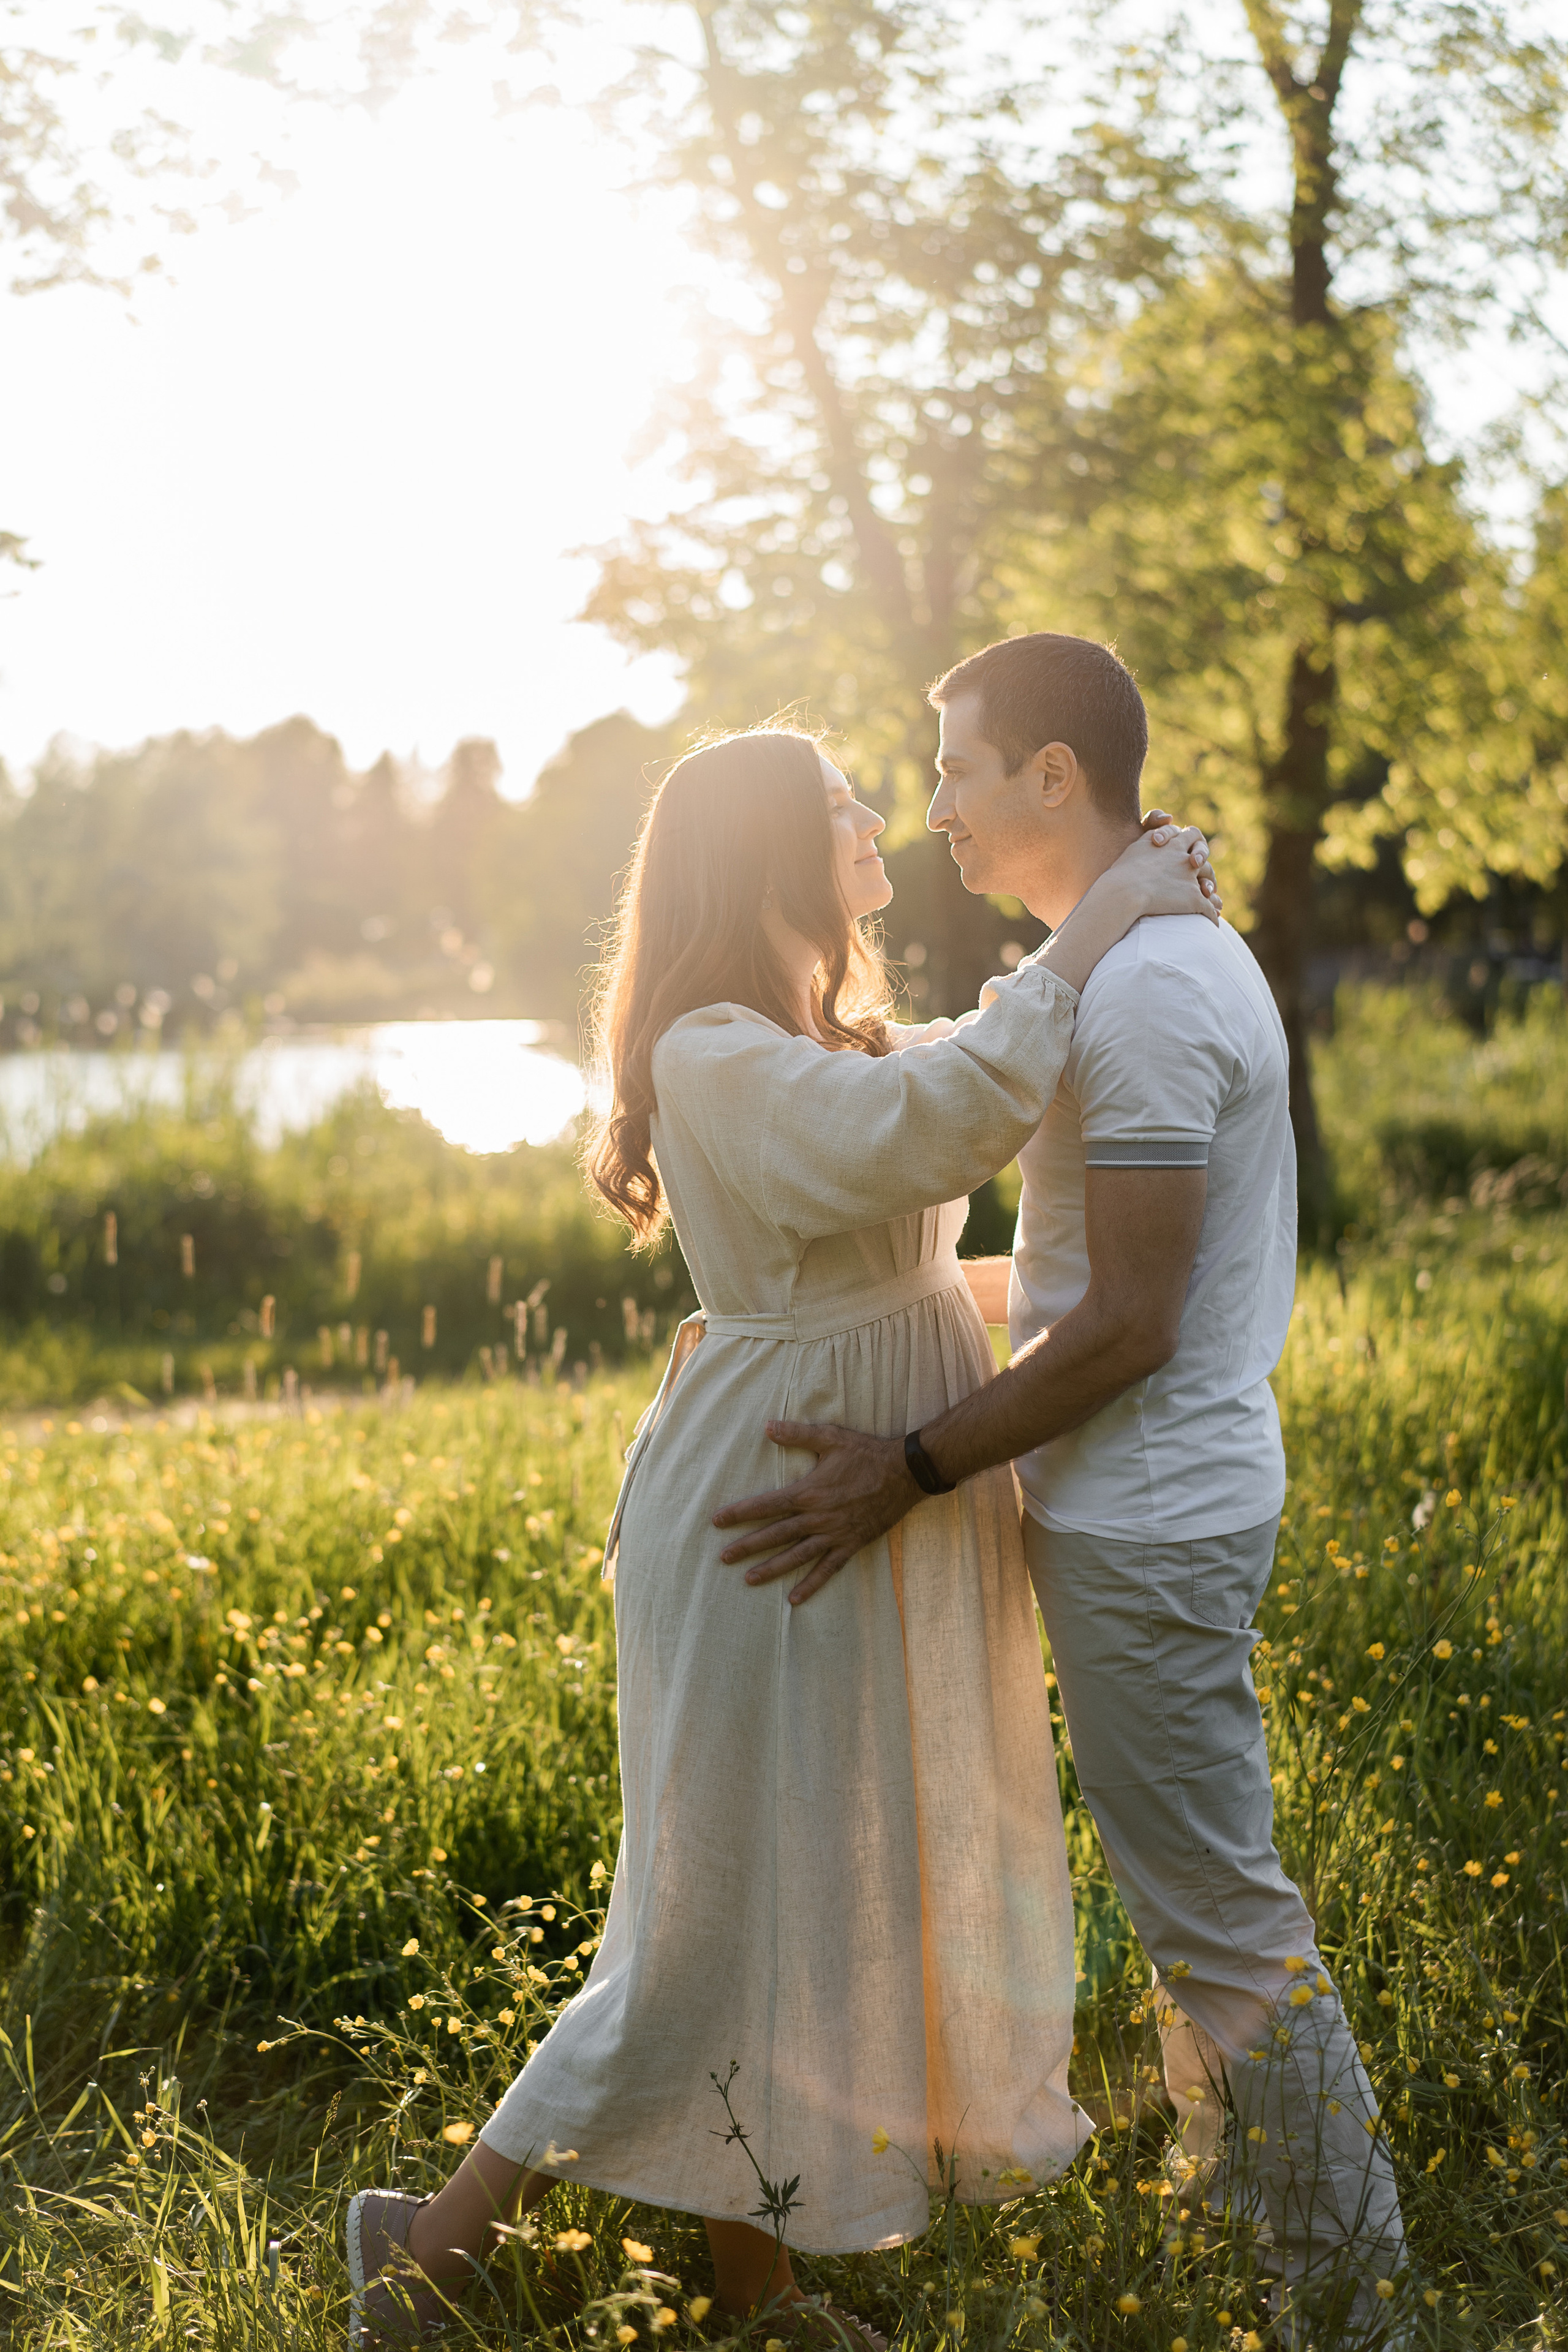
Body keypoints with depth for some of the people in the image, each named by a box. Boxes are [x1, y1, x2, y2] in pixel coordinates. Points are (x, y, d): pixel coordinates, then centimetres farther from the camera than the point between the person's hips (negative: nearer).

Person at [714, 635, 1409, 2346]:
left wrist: (910, 1474, -19)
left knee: (1222, 1923, -1)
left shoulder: (1142, 991, -20)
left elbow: (1129, 1323, -22)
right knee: (1201, 1902, 18)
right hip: (1160, 1501, 11)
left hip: (1146, 1526, -11)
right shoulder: (1173, 956, 14)